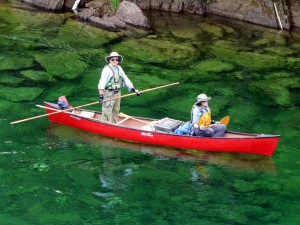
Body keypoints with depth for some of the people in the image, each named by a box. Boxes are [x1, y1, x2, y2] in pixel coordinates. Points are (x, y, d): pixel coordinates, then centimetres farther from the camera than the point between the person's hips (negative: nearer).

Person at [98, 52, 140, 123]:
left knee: (116, 111, 15)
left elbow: (125, 79, 13)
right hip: (109, 93, -8)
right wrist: (101, 95, -29)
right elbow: (102, 83, -19)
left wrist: (133, 89, 5)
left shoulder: (119, 68, 13)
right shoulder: (106, 69, -11)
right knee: (107, 111, -8)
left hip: (117, 93, 8)